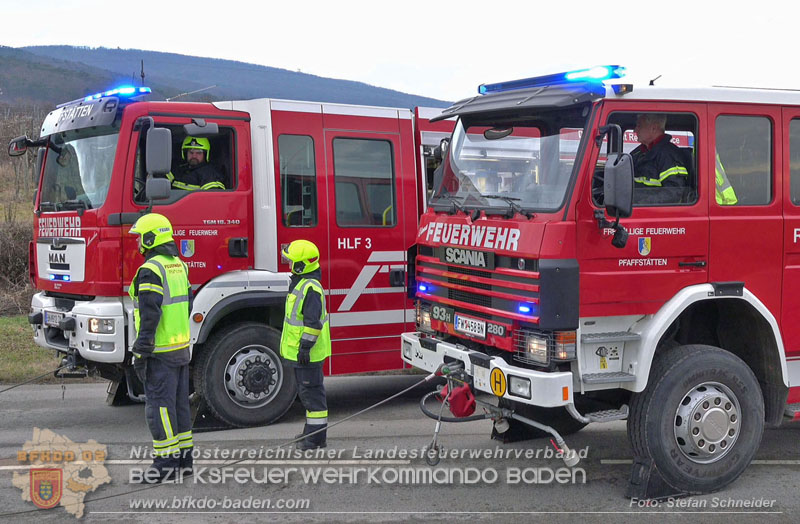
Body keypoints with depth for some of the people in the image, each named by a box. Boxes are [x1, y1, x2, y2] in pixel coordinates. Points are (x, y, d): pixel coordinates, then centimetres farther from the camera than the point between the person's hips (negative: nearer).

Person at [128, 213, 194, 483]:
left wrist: (141, 353, -17)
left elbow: (150, 316, -21)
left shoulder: (150, 271, -17)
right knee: (179, 403, 13)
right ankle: (183, 458, 19)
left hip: (160, 351, -9)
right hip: (182, 347, 9)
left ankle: (165, 461, -1)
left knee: (159, 405, -4)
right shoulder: (178, 266, 12)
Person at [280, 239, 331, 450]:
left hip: (307, 352, -11)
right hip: (300, 352, 11)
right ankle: (312, 431, 26)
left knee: (311, 391, -5)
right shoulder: (301, 283, 13)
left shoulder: (310, 288, -21)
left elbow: (313, 321, -25)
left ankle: (317, 437, 1)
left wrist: (305, 346, -24)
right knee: (306, 391, 17)